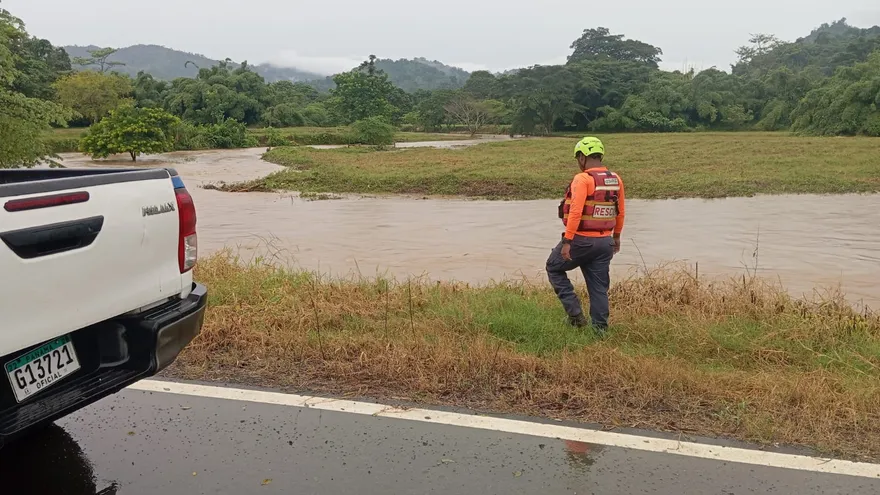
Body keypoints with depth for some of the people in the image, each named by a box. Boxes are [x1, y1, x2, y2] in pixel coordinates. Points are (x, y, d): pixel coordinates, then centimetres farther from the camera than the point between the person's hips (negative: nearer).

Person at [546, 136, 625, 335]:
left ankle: (575, 313, 8)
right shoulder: (616, 179, 7)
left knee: (554, 268, 15)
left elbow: (575, 212, -23)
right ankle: (600, 327, 17)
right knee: (599, 286, 13)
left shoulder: (582, 179, -16)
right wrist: (616, 237, 26)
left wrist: (567, 241, -20)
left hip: (582, 240, -6)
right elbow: (620, 212, 15)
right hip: (605, 242, 6)